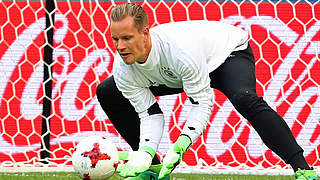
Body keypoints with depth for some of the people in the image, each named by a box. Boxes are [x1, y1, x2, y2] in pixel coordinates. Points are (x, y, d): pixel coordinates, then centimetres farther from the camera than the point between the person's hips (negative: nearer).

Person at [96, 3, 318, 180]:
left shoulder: (179, 48, -42)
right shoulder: (123, 70, -24)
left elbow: (203, 102, -33)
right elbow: (149, 115, -15)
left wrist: (181, 144, -44)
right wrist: (144, 153, -34)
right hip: (173, 76, 7)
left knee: (244, 99, -41)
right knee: (107, 93, -2)